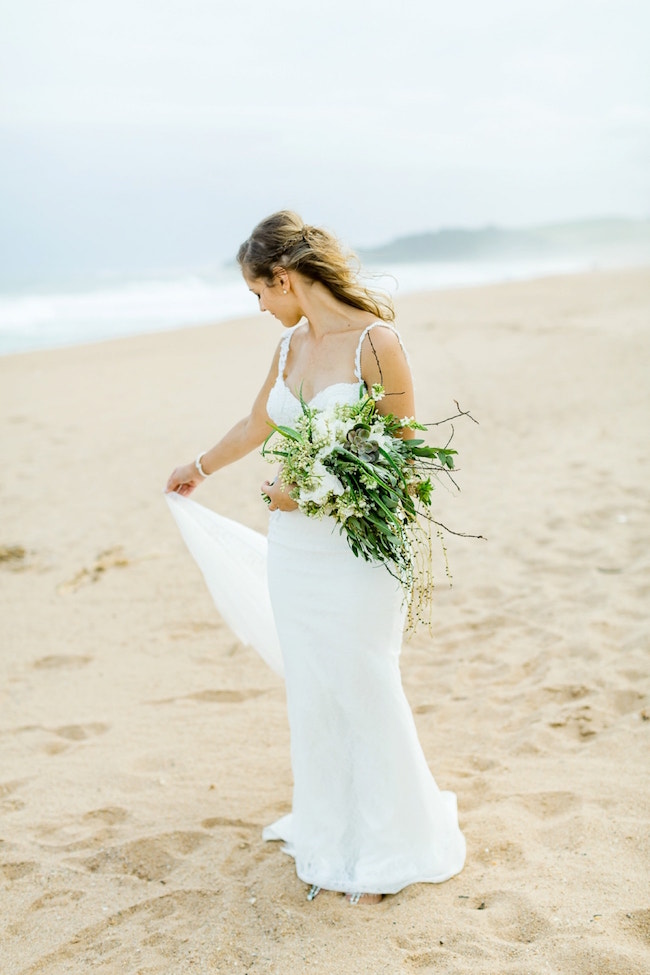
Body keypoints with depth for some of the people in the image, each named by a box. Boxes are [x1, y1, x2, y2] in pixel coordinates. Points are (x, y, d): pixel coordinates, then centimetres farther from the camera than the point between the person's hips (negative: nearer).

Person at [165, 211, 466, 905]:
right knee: (312, 690, 11)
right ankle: (328, 827, 27)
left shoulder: (376, 341, -12)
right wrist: (198, 469, 39)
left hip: (357, 542, -6)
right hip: (293, 542, 6)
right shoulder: (291, 344, 9)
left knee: (363, 690, 2)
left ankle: (386, 846, 21)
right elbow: (257, 424, 25)